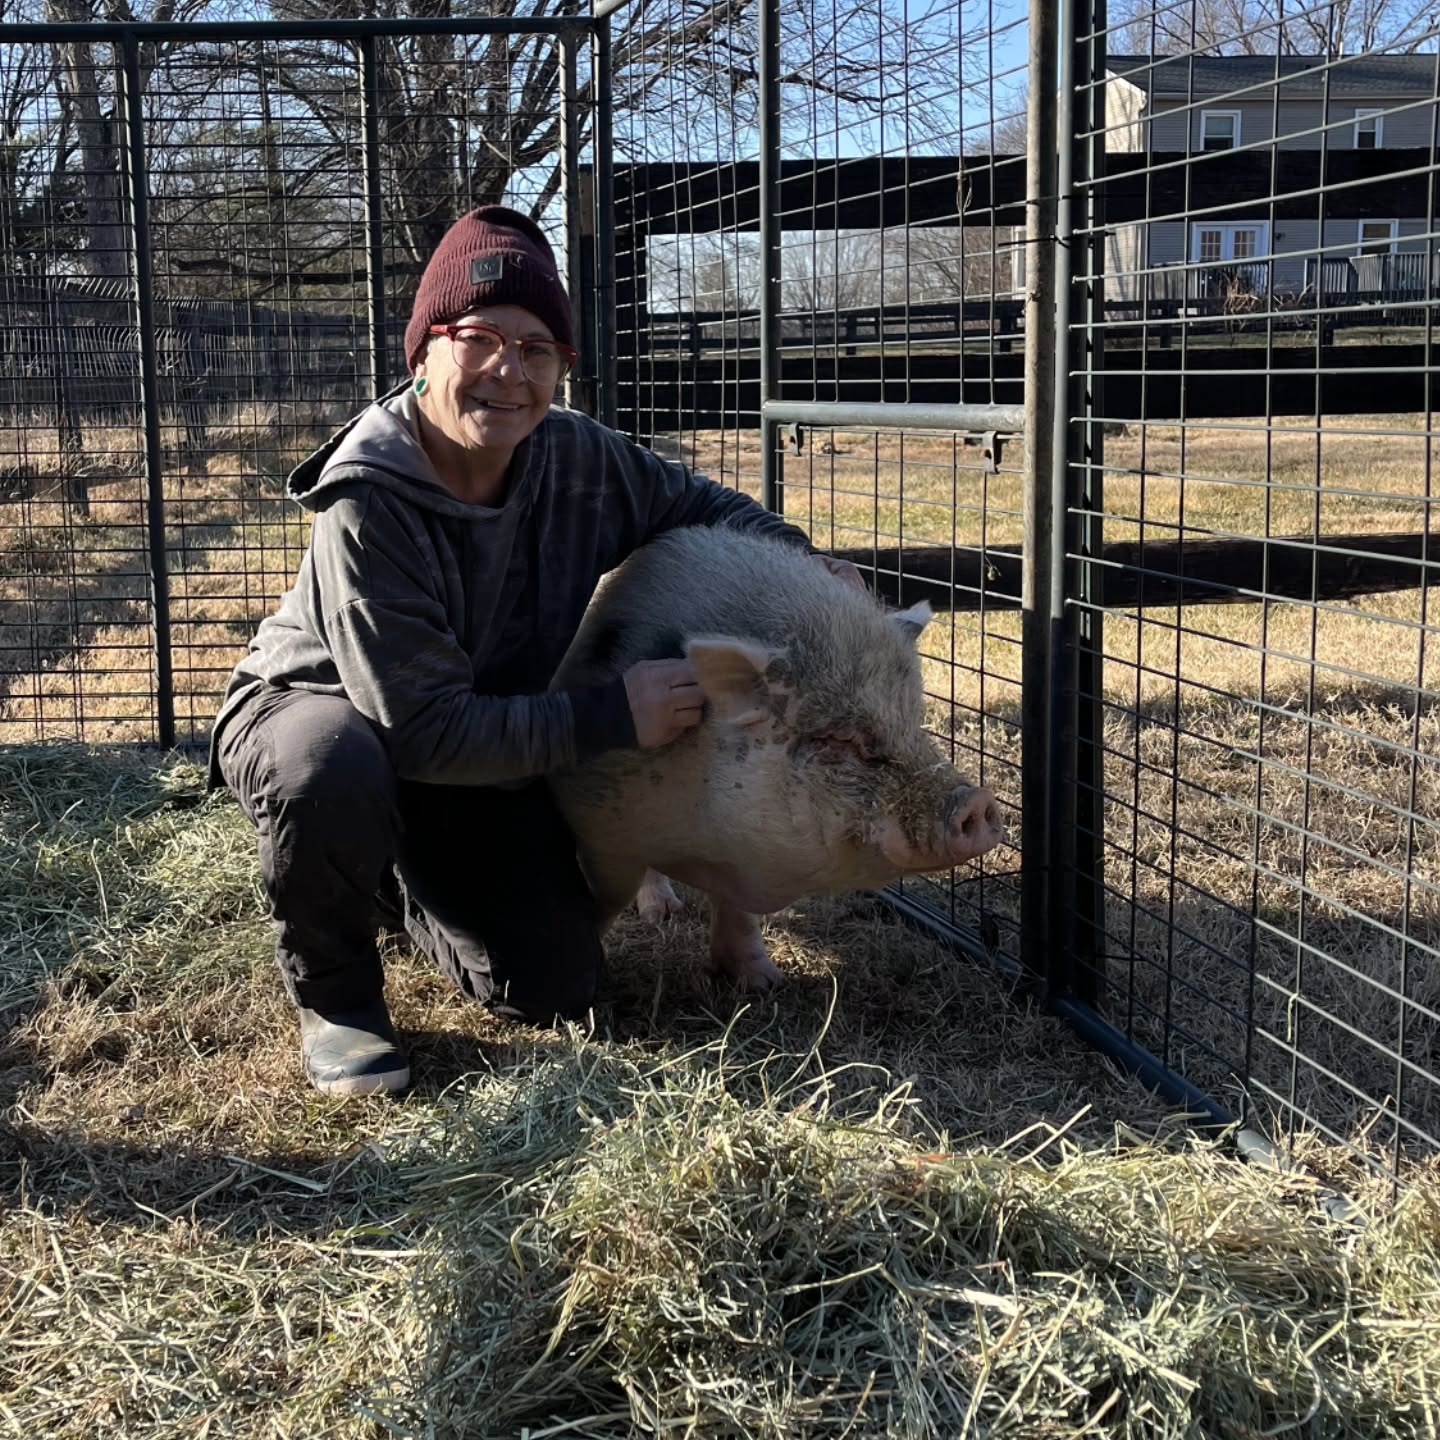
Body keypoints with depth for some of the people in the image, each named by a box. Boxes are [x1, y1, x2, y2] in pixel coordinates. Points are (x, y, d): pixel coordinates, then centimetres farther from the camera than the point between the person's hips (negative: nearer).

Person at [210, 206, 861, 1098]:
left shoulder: (579, 458, -17)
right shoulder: (366, 505, -33)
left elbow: (698, 504, 5)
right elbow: (422, 730, -35)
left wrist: (800, 558, -11)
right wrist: (611, 718, -35)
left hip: (484, 748, 5)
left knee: (556, 991, -3)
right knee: (335, 771, -42)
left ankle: (405, 885, 29)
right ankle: (333, 991, -10)